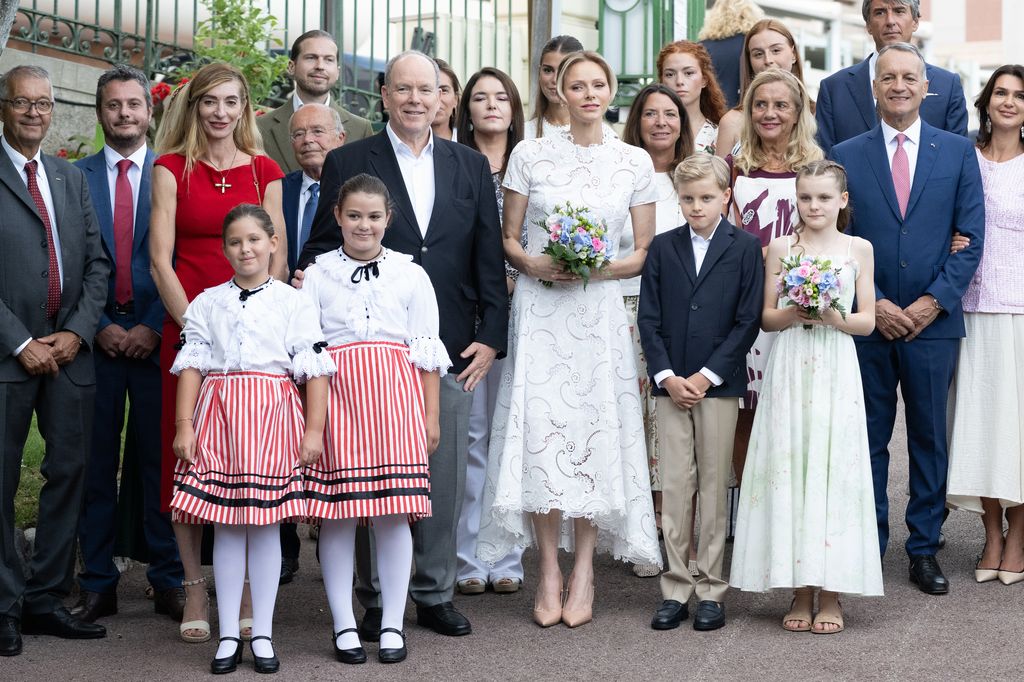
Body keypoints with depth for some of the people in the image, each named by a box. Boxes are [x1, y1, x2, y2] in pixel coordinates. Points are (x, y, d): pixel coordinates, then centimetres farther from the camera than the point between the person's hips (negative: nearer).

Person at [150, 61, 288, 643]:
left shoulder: (265, 172, 10)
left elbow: (278, 258, 7)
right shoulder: (172, 169, 5)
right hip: (188, 328, -1)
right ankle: (195, 590, 8)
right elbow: (161, 260, -1)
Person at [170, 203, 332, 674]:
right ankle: (228, 636, 11)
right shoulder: (206, 304, 10)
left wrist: (314, 429, -7)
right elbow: (191, 366, 5)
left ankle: (263, 635, 12)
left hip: (272, 419, -1)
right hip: (219, 415, 2)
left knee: (266, 524, 3)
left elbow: (314, 369, -1)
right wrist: (184, 424, -4)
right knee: (226, 525, 3)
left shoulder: (294, 303, 4)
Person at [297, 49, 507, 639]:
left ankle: (436, 594, 20)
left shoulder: (472, 166, 11)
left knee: (446, 475, 7)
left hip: (452, 350, 3)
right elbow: (323, 253, 2)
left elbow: (489, 258, 9)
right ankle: (377, 600, 14)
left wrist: (490, 337, 1)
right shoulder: (348, 163, 3)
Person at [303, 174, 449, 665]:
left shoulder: (410, 274, 9)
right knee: (337, 510, 0)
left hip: (395, 396, 0)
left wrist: (431, 416, 6)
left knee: (394, 512, -1)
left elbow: (426, 350, 9)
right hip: (336, 394, 0)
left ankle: (393, 624, 10)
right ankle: (344, 626, 10)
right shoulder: (317, 275, 8)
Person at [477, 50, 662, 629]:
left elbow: (646, 252, 8)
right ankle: (549, 570, 5)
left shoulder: (636, 162, 6)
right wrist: (534, 265, -12)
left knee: (595, 431, -2)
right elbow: (507, 239, 8)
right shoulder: (530, 154, 5)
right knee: (540, 430, -6)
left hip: (599, 312, 0)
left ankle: (584, 570, 8)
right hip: (539, 309, 0)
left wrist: (597, 269, -9)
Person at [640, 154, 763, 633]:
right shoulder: (663, 248, 7)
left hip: (719, 384, -2)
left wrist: (706, 376, -11)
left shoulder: (745, 248, 0)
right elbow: (649, 319, 5)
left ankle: (711, 589, 10)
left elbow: (748, 320, -5)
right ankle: (675, 589, 9)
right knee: (674, 486, 3)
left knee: (714, 486, 3)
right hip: (671, 384, 2)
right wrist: (667, 376, -7)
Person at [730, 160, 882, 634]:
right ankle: (800, 590, 8)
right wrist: (791, 314, -13)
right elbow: (766, 317, 7)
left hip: (835, 372, -1)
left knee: (834, 469, -3)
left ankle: (830, 594, 5)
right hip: (789, 369, 1)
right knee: (788, 470, -1)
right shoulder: (781, 247, 7)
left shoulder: (859, 249, 6)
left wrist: (835, 318, -14)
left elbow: (868, 321, 5)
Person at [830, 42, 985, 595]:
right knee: (867, 439, 6)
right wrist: (872, 304, -8)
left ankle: (924, 550, 18)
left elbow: (971, 237, 2)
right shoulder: (845, 156, 4)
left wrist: (934, 301, -8)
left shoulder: (958, 152, 5)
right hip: (867, 321, 0)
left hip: (933, 321, 0)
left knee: (930, 439, 7)